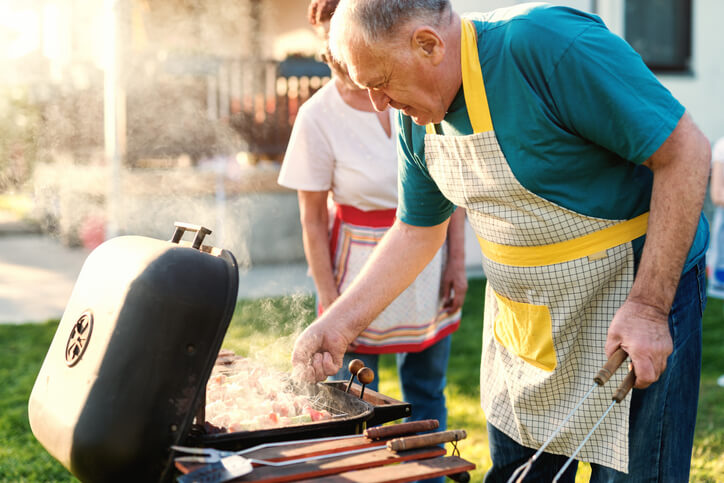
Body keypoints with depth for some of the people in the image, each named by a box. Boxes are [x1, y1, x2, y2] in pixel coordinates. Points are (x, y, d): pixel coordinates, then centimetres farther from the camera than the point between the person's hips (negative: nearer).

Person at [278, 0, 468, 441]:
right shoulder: (318, 117, -13)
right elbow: (312, 218, -8)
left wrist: (457, 260, 1)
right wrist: (328, 299, -9)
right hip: (363, 267, -3)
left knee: (427, 393, 14)